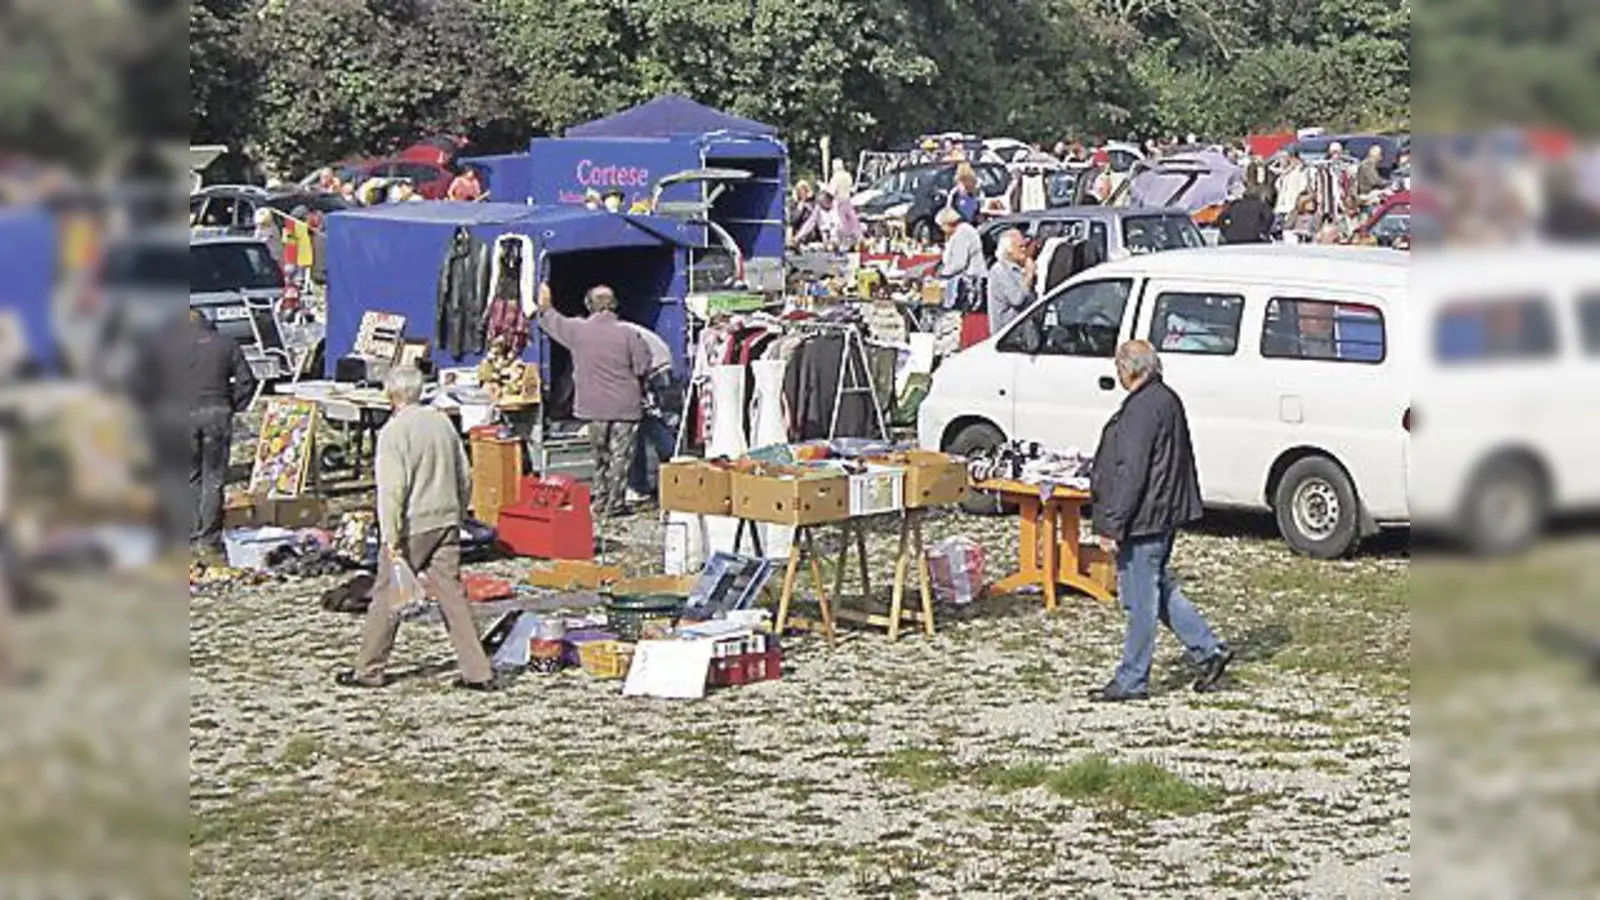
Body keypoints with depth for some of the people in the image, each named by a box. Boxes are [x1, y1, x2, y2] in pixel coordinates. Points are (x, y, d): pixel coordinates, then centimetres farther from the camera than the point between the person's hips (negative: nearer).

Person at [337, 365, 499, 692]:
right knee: (453, 596, 6)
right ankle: (478, 672, 2)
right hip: (446, 523, 6)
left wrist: (391, 539, -17)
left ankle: (369, 670, 16)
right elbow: (465, 476, 14)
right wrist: (457, 515, 25)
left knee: (387, 597, 7)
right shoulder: (443, 422, 8)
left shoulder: (394, 431, -13)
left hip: (411, 527, -6)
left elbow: (391, 490, -18)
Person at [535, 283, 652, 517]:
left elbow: (555, 323, 16)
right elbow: (643, 367, -9)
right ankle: (615, 504, 2)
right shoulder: (627, 333, -11)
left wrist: (545, 307, 37)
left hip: (594, 406, 3)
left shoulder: (578, 330, -4)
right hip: (625, 405, -3)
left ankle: (600, 503, 20)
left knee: (601, 456, 16)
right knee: (621, 456, 3)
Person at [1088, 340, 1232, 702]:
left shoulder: (1142, 408, -20)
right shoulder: (1167, 400, 13)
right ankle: (1209, 650, 22)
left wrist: (1112, 526, -20)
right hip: (1164, 514, 11)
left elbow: (1130, 473, -23)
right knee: (1160, 589, 21)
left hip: (1144, 519, -11)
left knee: (1141, 600, -2)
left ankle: (1132, 681, 5)